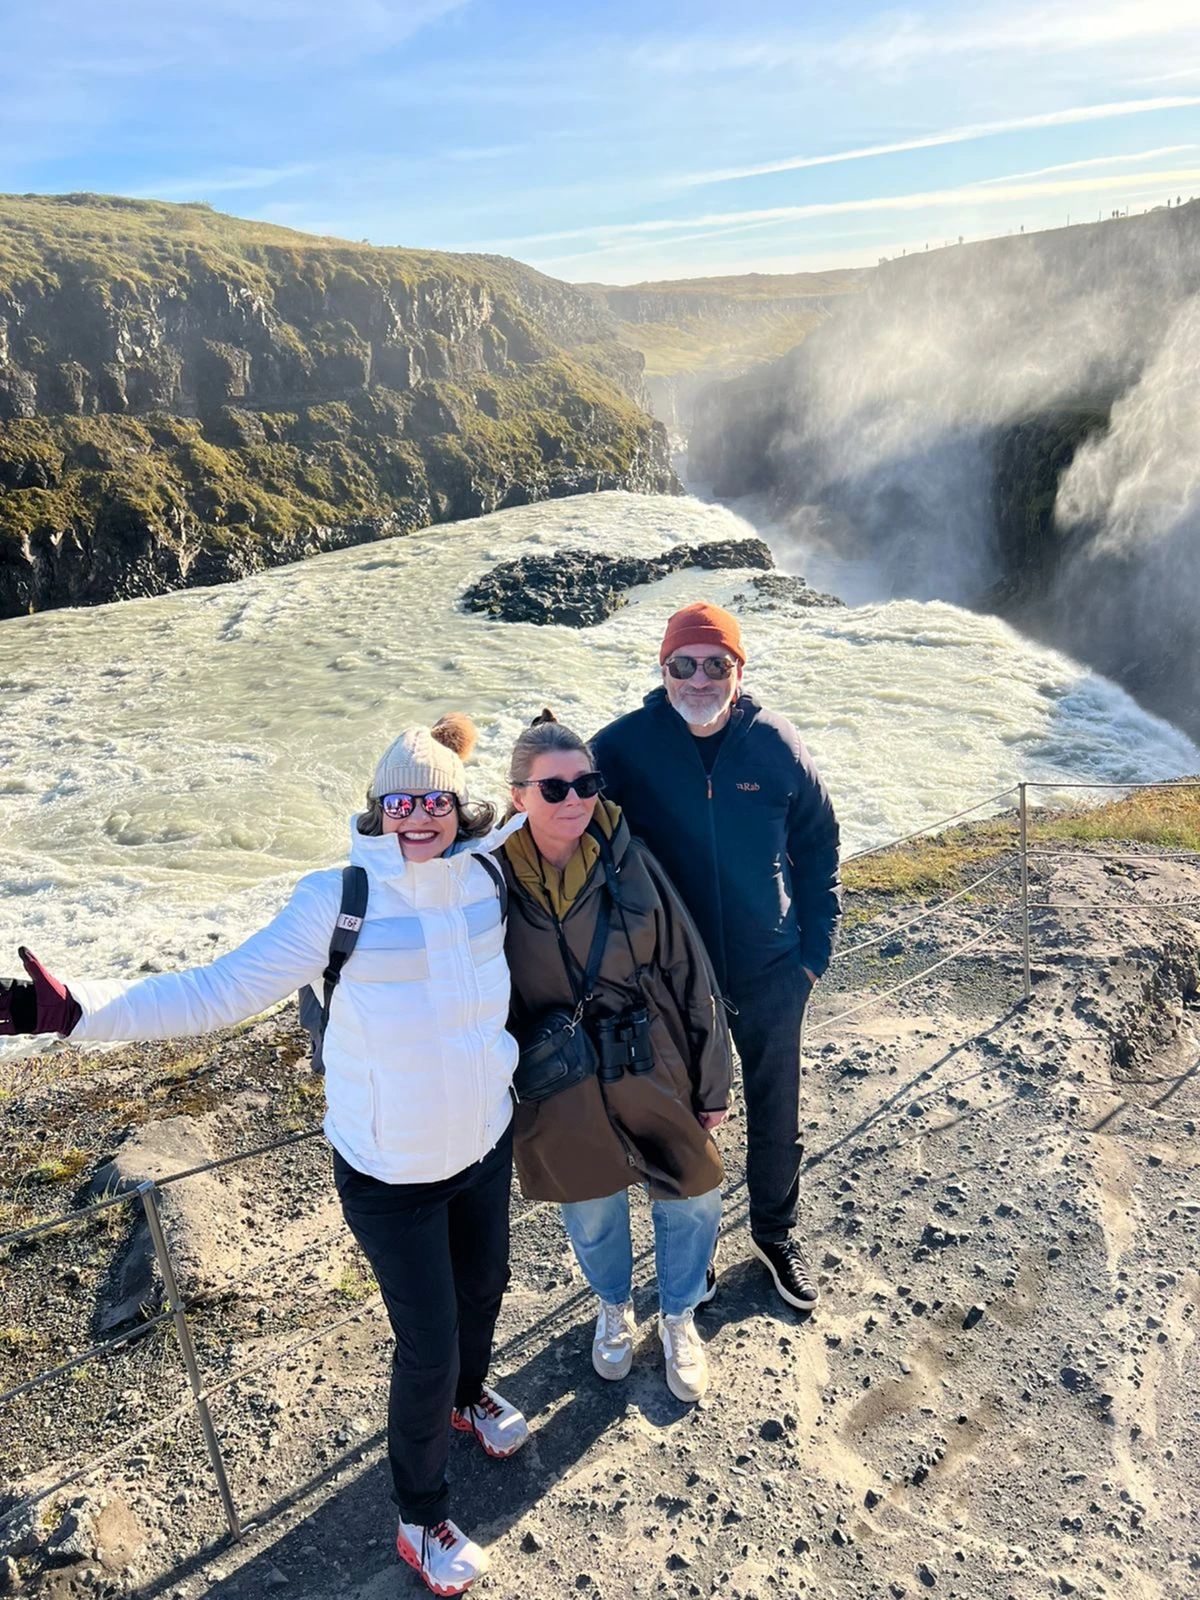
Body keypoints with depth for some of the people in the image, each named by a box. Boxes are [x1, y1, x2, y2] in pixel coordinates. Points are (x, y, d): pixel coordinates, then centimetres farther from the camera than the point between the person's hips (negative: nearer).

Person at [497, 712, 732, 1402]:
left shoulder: (629, 860, -14)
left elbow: (689, 972, -7)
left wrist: (712, 1084, -2)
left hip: (654, 1075, 0)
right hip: (560, 1093, 0)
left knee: (693, 1202, 13)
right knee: (592, 1214, 21)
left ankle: (679, 1317, 45)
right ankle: (615, 1307, 54)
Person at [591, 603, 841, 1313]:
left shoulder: (776, 743, -10)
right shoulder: (624, 746, -15)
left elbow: (818, 846, 3)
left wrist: (816, 947, 1)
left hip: (771, 977, 1)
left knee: (777, 1117, 19)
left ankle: (777, 1233, 46)